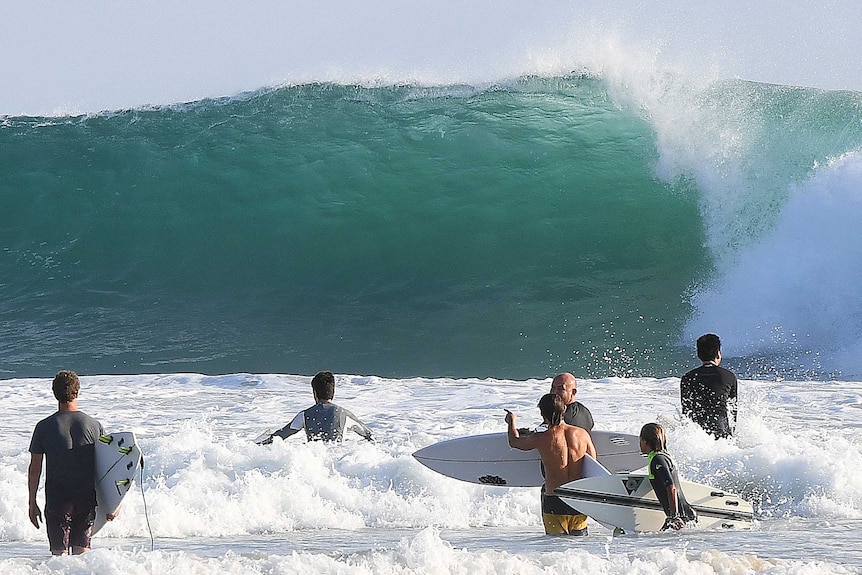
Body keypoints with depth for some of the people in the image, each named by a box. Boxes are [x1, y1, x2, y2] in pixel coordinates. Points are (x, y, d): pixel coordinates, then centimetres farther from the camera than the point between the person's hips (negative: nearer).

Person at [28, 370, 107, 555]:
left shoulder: (44, 427, -4)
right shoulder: (94, 426, -1)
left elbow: (35, 469, -1)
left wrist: (32, 503, 8)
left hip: (57, 499, -1)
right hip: (86, 498, 2)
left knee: (59, 552, 0)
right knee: (82, 551, 10)